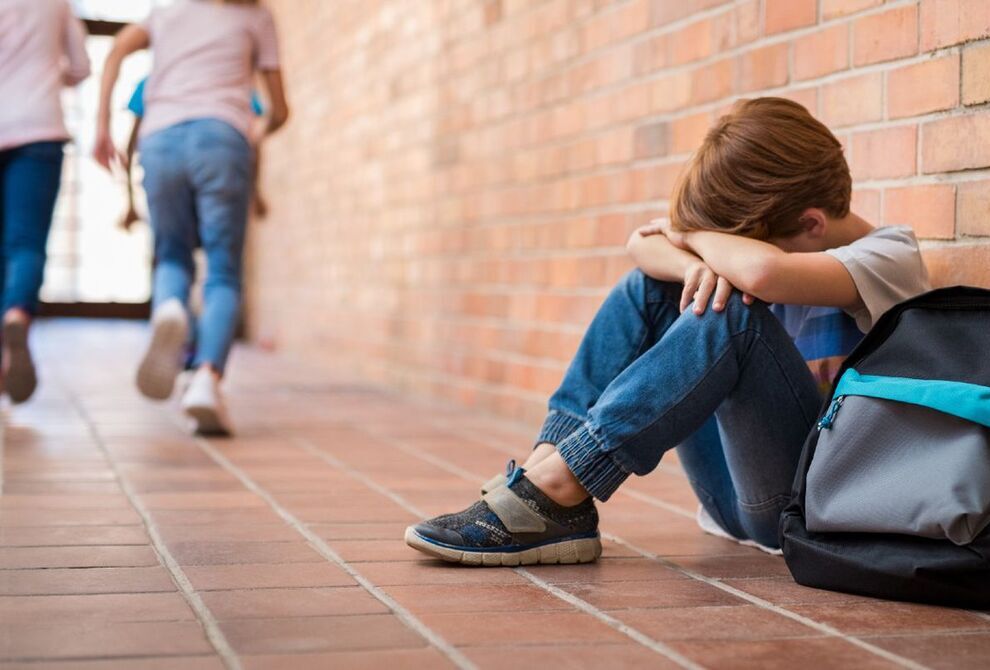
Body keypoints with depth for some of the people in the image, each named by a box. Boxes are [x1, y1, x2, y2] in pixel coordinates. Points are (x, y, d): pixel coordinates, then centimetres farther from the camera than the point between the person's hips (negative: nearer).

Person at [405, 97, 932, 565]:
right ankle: (545, 468, -16)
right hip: (736, 498, 7)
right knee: (649, 287, -1)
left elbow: (762, 270, -34)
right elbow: (641, 244, -1)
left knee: (732, 313, -29)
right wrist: (692, 264, -23)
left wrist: (694, 236, -14)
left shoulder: (890, 256, -13)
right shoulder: (780, 233, 8)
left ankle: (555, 491, -29)